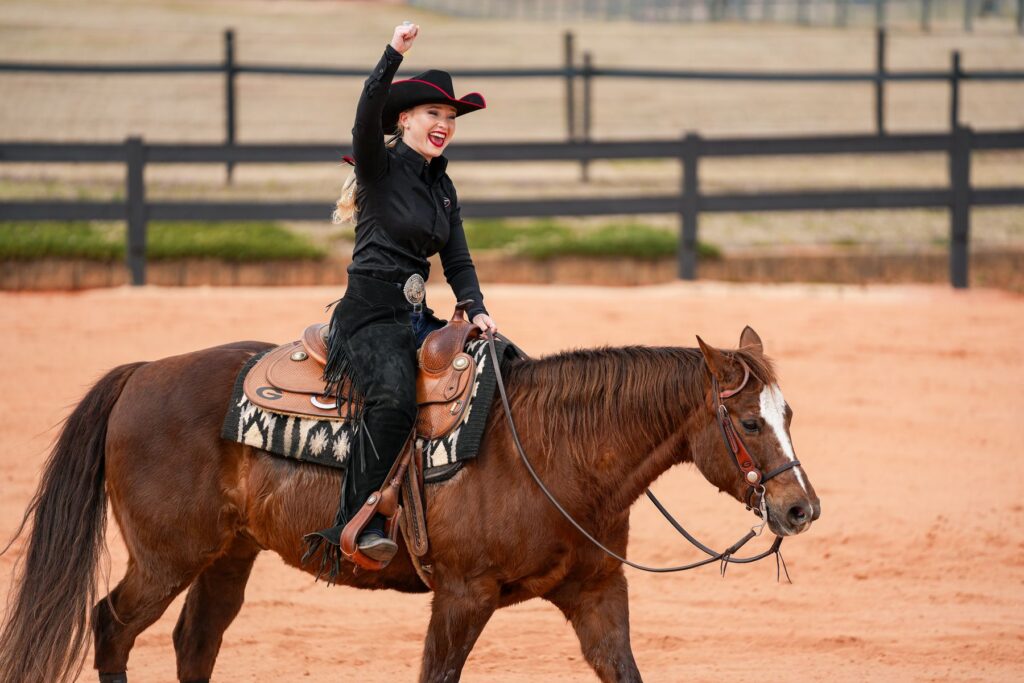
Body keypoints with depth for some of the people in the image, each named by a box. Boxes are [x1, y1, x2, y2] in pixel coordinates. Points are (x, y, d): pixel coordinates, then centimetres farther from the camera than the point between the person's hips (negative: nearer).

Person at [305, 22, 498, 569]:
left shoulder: (443, 187, 17)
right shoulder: (381, 168, -3)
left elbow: (457, 261, 16)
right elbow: (368, 113, -24)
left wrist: (476, 310, -1)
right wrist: (394, 54, -33)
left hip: (416, 318, 8)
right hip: (370, 314, -8)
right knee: (393, 397, -34)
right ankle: (356, 522, -33)